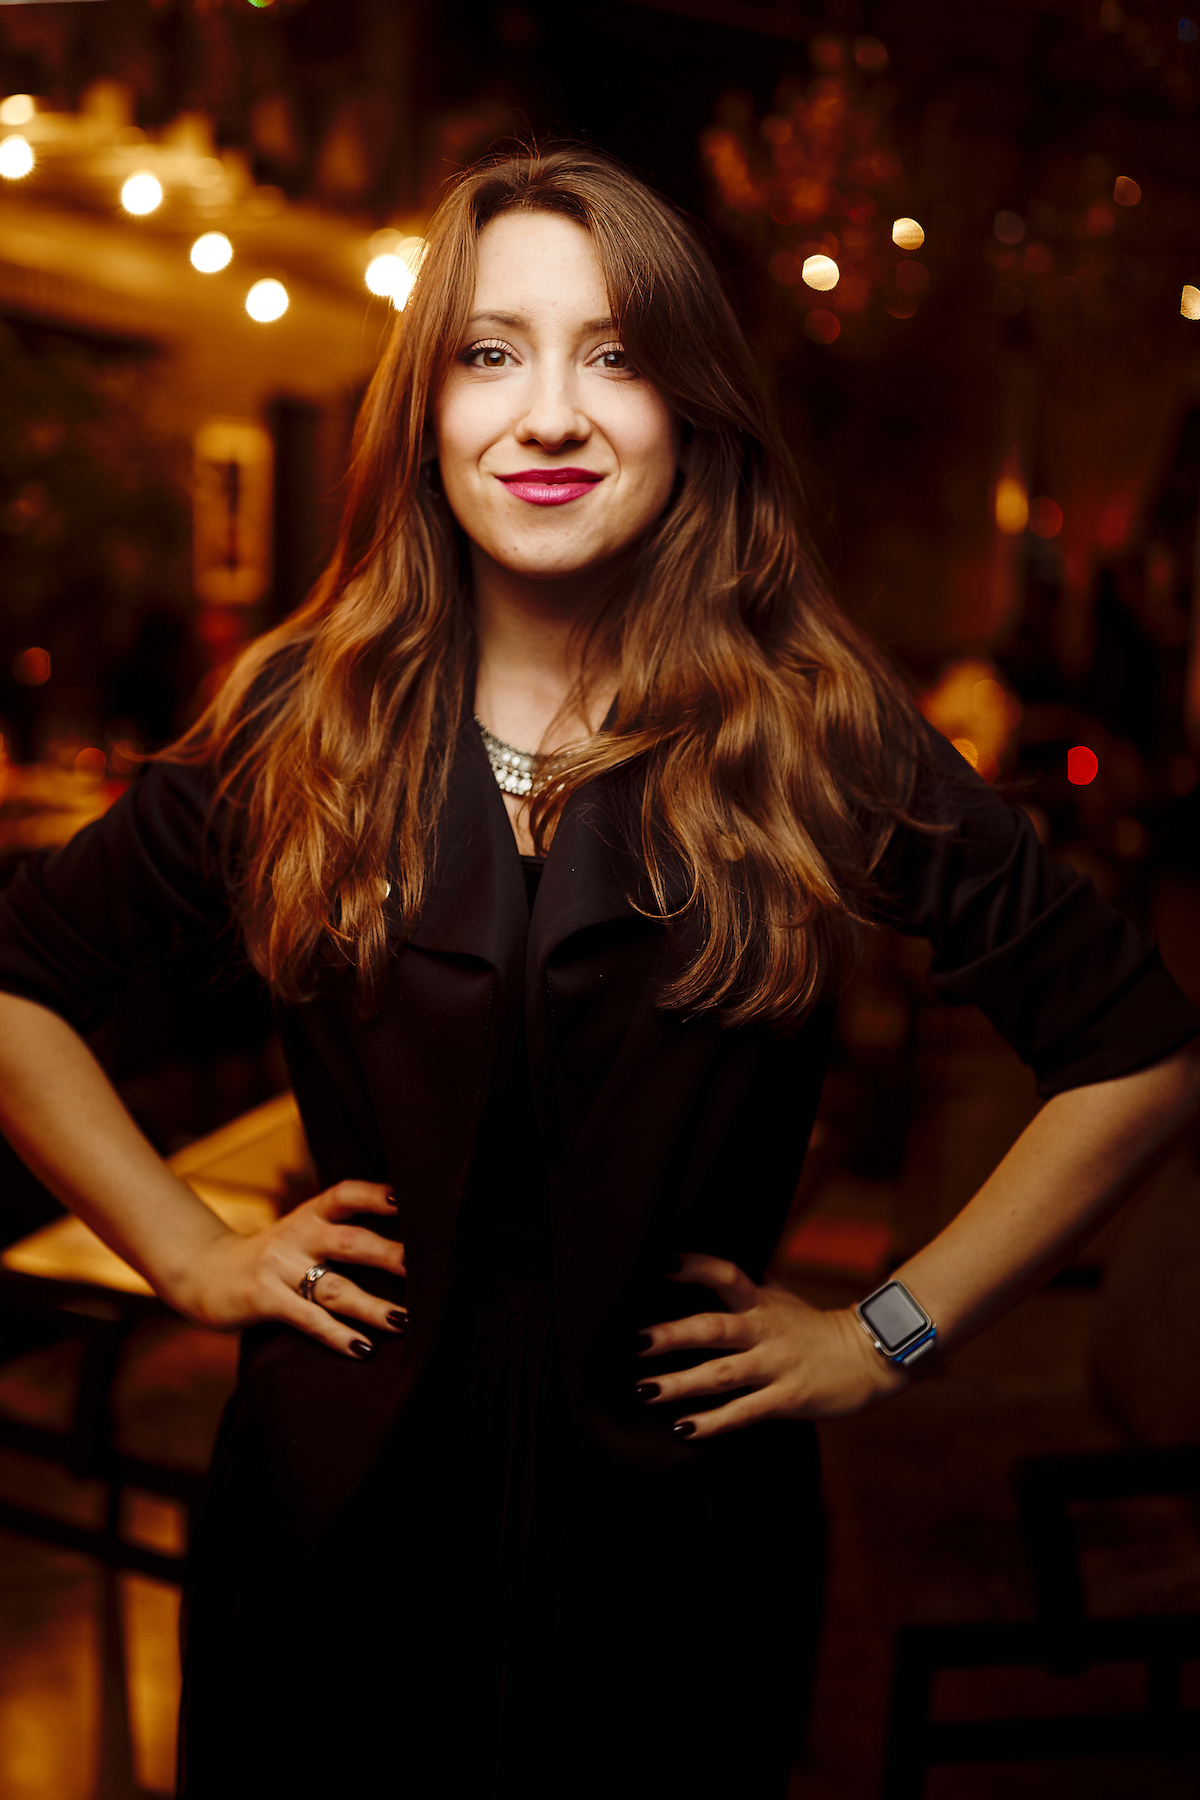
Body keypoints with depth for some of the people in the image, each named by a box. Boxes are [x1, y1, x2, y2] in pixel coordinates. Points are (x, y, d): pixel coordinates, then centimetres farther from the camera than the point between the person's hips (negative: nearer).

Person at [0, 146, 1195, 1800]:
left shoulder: (823, 736, -10)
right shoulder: (299, 724, -5)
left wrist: (888, 1334, -5)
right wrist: (189, 1255, 0)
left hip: (680, 1533, -1)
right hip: (337, 1521, 2)